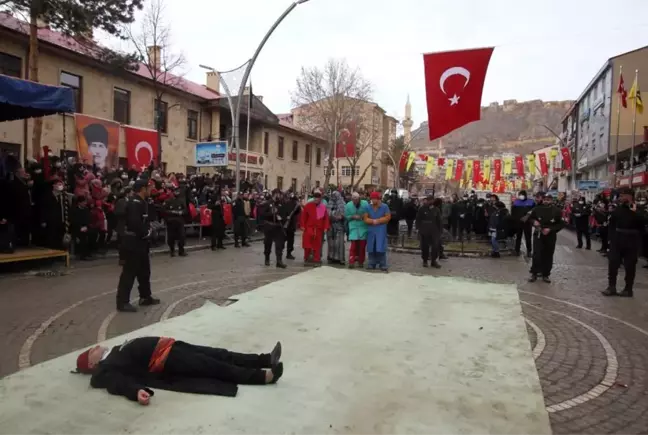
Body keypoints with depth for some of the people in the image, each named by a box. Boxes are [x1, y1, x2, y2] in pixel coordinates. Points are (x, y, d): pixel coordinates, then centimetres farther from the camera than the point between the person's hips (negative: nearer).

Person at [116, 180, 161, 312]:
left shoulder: (141, 202, 13)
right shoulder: (134, 203, -20)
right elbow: (135, 223, -30)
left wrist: (147, 231, 1)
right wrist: (146, 233, -15)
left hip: (140, 242, 11)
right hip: (133, 243, -11)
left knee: (144, 270, 18)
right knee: (129, 272, -4)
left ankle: (145, 297, 29)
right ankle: (123, 302, 4)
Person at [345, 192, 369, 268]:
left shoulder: (365, 204, -5)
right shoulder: (348, 205, -1)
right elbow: (346, 216, 4)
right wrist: (353, 217, -12)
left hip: (364, 228, 1)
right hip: (354, 228, 0)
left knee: (362, 245, 5)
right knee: (354, 245, -9)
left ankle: (361, 262, 19)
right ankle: (351, 262, -7)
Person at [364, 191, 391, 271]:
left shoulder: (384, 207, 1)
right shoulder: (369, 207, 10)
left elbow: (388, 217, -5)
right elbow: (365, 219, 5)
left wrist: (377, 221, -10)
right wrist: (372, 221, -13)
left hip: (381, 231, -3)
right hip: (371, 231, 3)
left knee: (381, 249, -7)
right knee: (371, 248, 4)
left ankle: (383, 265, -2)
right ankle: (372, 264, 12)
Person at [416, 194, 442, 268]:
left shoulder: (436, 209, 6)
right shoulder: (422, 209, -1)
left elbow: (439, 221, 9)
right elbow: (418, 219, 0)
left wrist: (439, 231, 6)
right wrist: (418, 228, -9)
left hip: (434, 231, 2)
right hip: (424, 231, -2)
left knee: (436, 246, -4)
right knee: (425, 246, 5)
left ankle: (434, 261, 8)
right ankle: (425, 261, 17)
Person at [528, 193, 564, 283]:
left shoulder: (557, 211, -4)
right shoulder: (537, 209, -2)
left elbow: (561, 224, -2)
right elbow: (530, 218, 11)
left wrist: (550, 229, -16)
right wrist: (534, 222, -12)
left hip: (550, 237, 0)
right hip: (538, 235, 0)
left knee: (548, 256, 6)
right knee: (537, 255, -4)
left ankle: (545, 275, 19)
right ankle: (534, 274, 7)